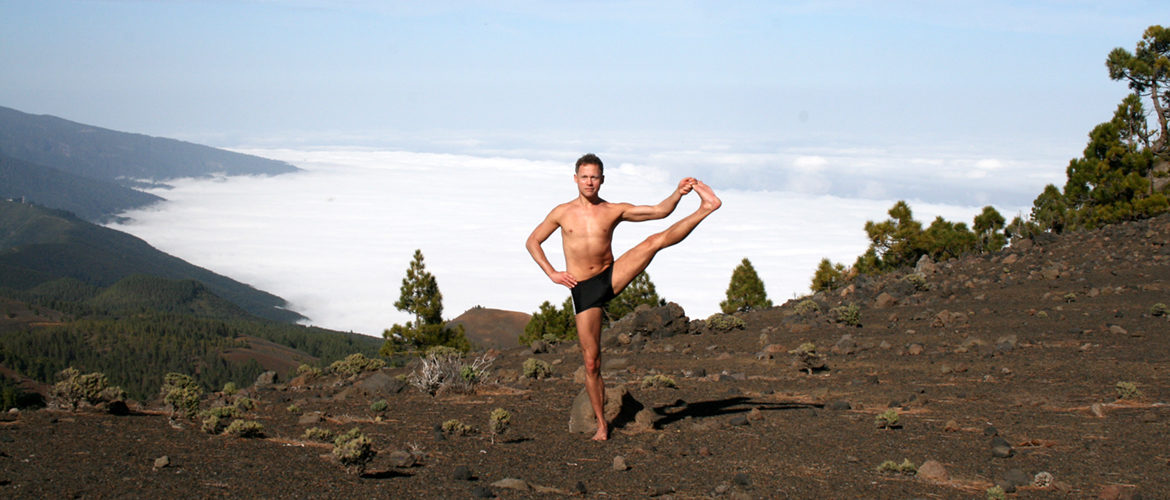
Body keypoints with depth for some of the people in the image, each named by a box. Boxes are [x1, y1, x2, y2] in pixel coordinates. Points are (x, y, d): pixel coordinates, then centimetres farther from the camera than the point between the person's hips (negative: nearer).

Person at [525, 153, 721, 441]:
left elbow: (659, 211, -1)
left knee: (655, 241, -18)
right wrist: (551, 273, 3)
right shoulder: (562, 213, 6)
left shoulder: (614, 211, 5)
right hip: (583, 290, -1)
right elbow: (532, 242, 15)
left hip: (611, 277, 1)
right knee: (591, 362, -1)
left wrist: (678, 194, -19)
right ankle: (601, 424, 11)